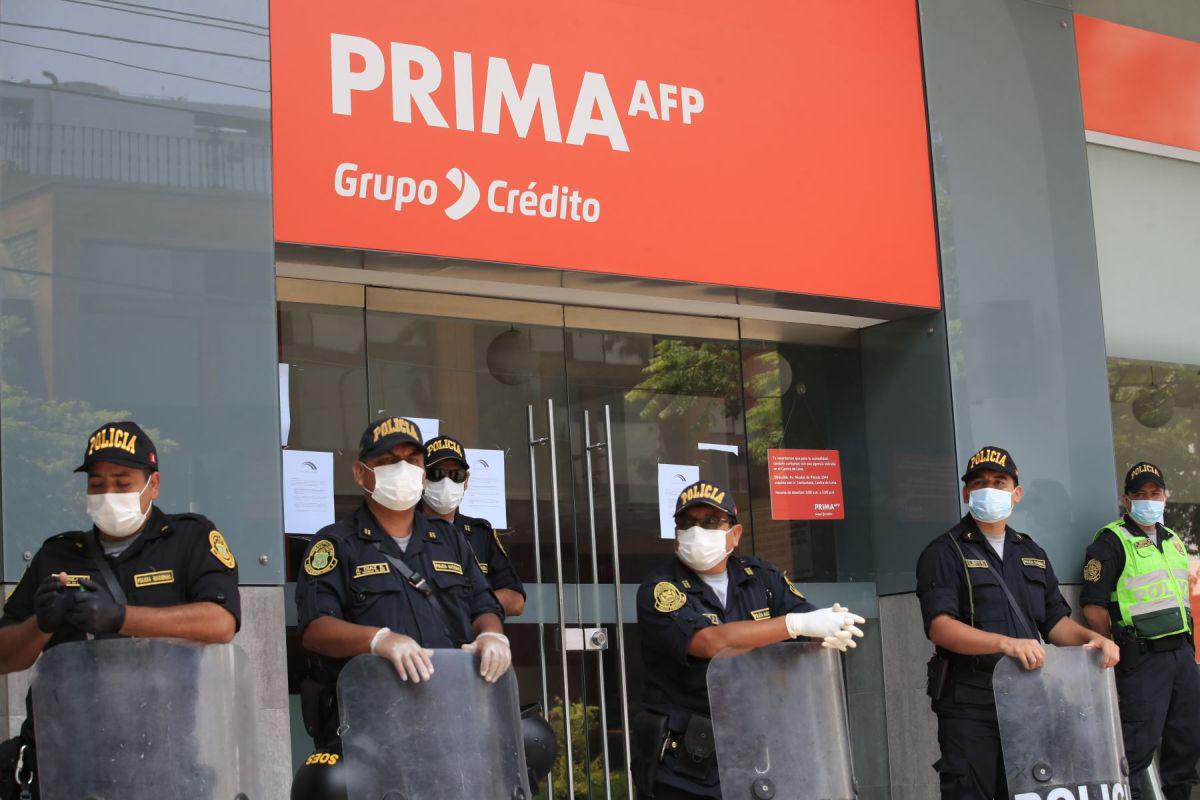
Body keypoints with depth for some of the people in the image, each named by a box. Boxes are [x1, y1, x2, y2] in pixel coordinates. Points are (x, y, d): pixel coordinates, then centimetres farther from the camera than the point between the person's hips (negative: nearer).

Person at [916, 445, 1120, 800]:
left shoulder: (1032, 554, 19)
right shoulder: (944, 554, -2)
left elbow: (1055, 621, 19)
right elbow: (940, 625, -15)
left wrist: (1092, 638, -3)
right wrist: (1006, 643, -27)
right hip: (969, 706, -6)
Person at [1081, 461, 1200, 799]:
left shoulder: (1173, 541, 17)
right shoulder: (1111, 542, -8)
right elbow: (1093, 607, -12)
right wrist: (1116, 651, -8)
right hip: (1142, 658, -8)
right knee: (1139, 745, -9)